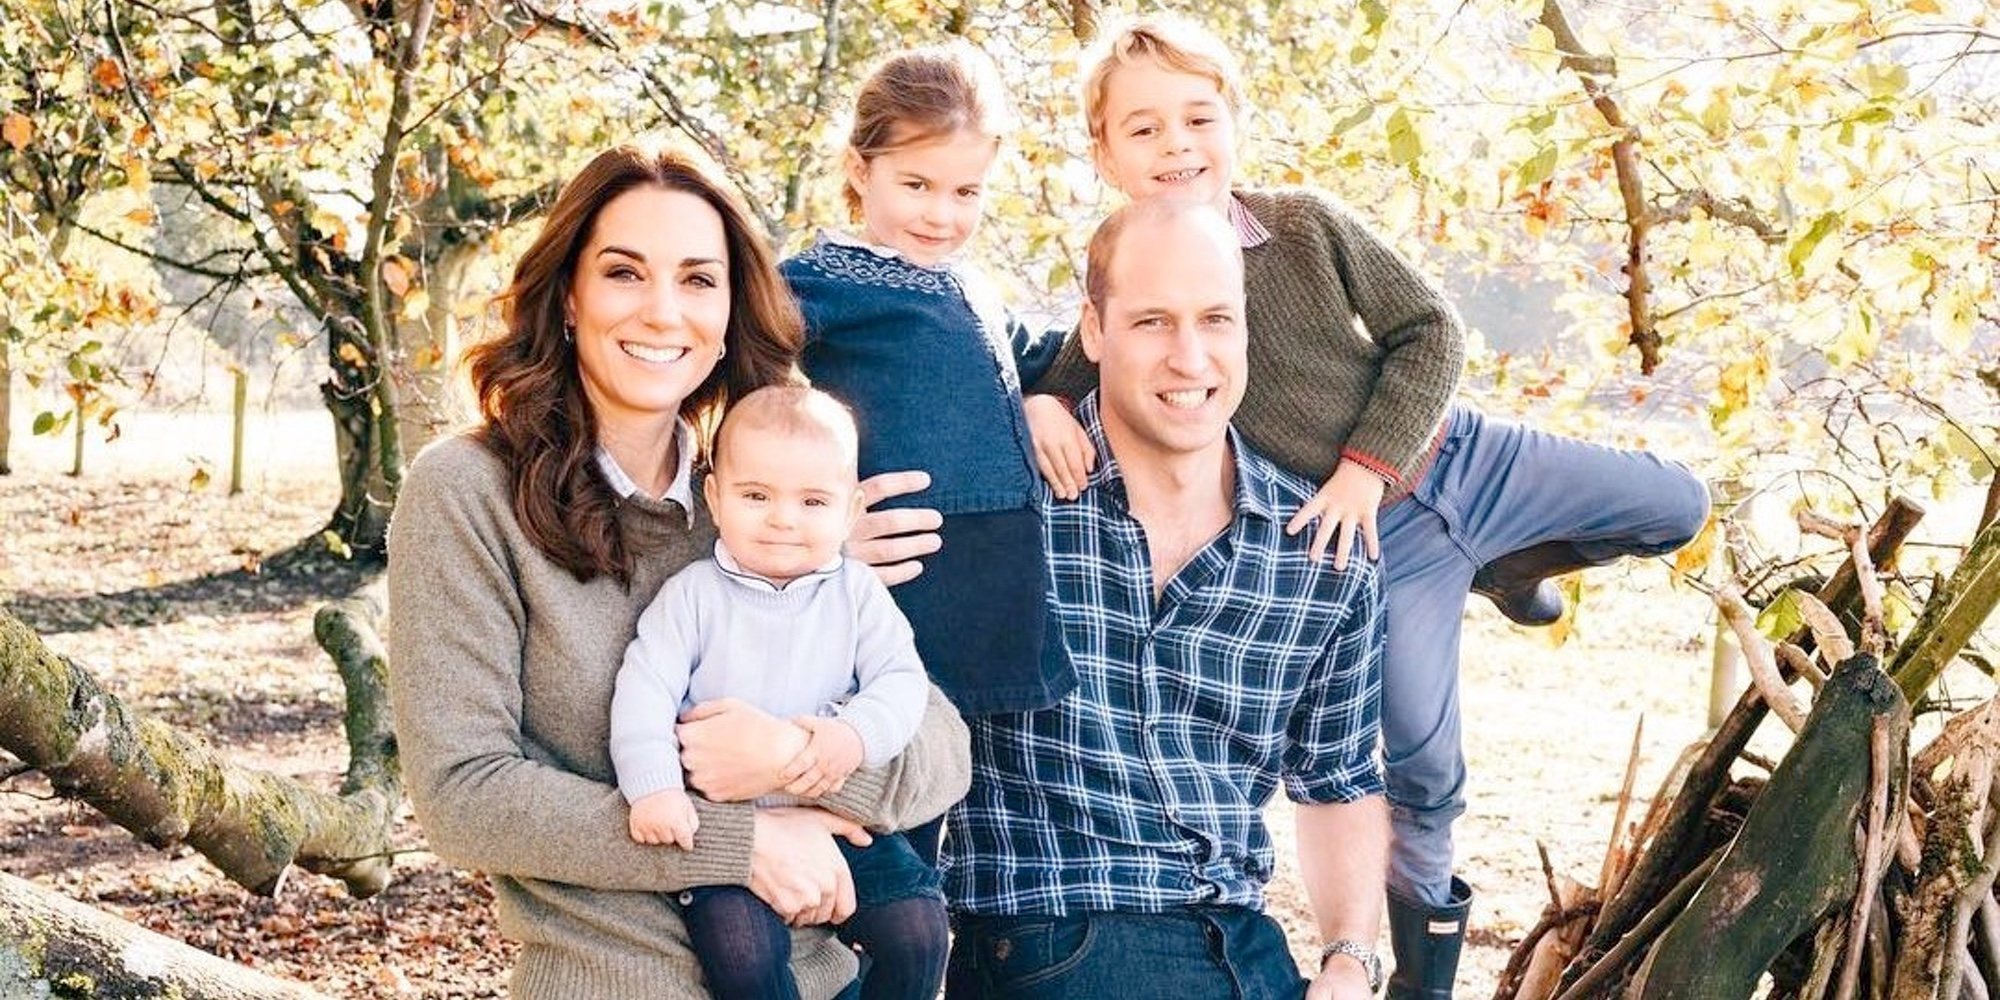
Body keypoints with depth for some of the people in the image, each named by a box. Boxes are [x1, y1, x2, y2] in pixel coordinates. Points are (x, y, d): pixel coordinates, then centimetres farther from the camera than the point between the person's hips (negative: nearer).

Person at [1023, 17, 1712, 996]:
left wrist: (1367, 464, -17)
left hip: (1456, 456, 3)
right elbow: (1064, 380, -5)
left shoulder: (1307, 221, -11)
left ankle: (1502, 567, 32)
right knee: (1422, 759, 0)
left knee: (1677, 507, 7)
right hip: (1372, 542, -2)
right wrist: (1040, 406, -31)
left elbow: (1430, 331, -7)